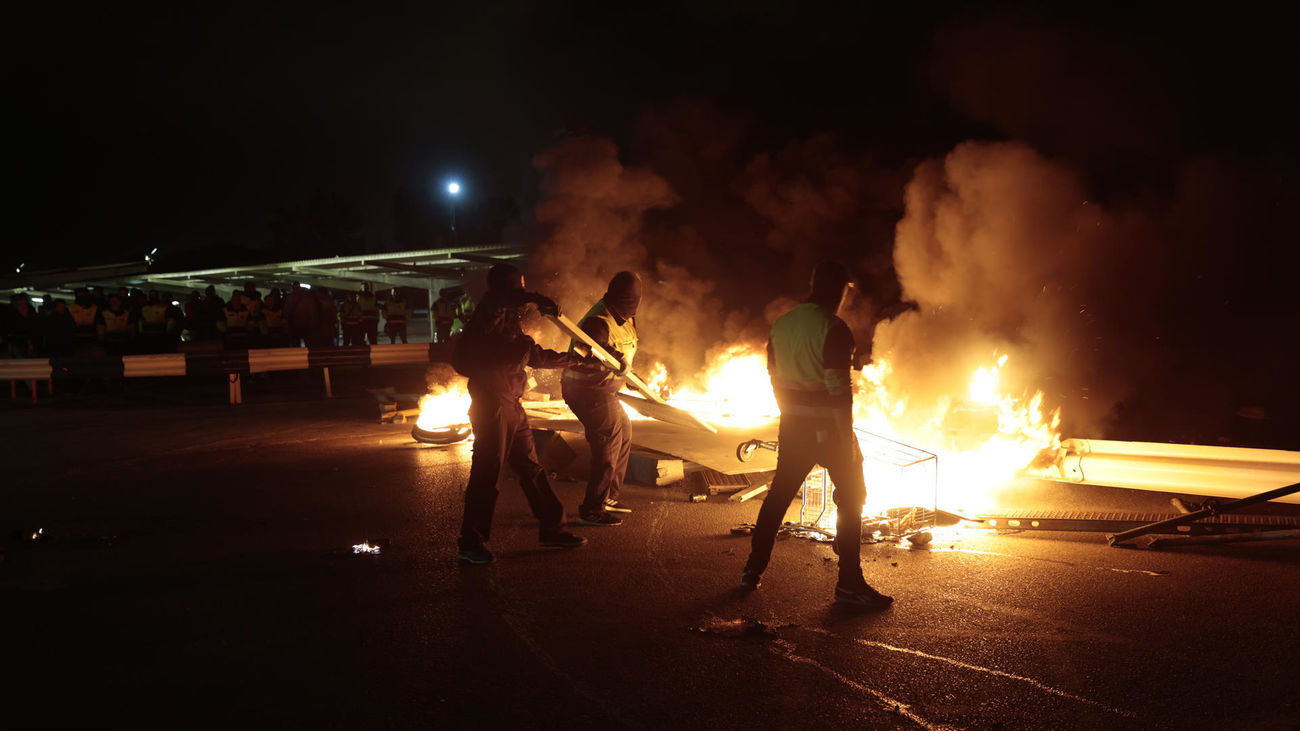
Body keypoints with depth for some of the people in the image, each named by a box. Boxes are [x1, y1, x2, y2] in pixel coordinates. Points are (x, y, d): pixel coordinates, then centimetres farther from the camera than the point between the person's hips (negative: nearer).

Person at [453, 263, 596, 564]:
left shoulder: (512, 327, 21)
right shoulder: (492, 315, -8)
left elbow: (539, 356, 32)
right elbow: (499, 297, -34)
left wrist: (578, 359, 39)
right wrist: (536, 300, -33)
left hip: (512, 407, 10)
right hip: (492, 406, -10)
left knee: (531, 469, 14)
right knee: (486, 474, -6)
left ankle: (551, 528, 23)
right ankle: (470, 545, 1)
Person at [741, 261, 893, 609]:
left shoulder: (781, 324, 7)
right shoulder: (834, 328, -16)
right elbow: (838, 388, -20)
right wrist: (847, 437, -15)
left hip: (792, 425, 7)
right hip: (828, 426, -7)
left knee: (780, 493, 17)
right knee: (851, 499, 5)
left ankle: (753, 568, 22)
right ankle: (849, 582, 7)